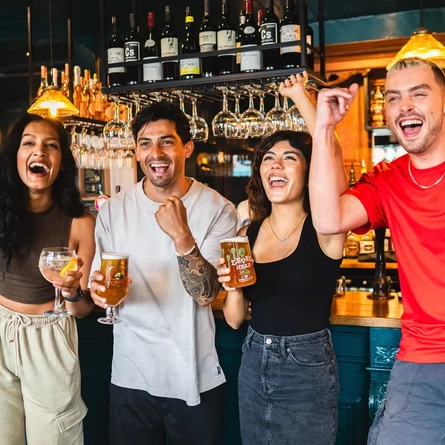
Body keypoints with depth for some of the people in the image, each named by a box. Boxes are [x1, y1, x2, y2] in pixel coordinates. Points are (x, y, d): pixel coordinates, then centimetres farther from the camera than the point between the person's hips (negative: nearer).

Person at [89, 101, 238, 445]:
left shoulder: (218, 210, -10)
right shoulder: (113, 211, -2)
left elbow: (206, 295, -18)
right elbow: (98, 284, 6)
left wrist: (182, 236, -31)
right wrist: (98, 290, -16)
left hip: (196, 378, -2)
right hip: (130, 377, 2)